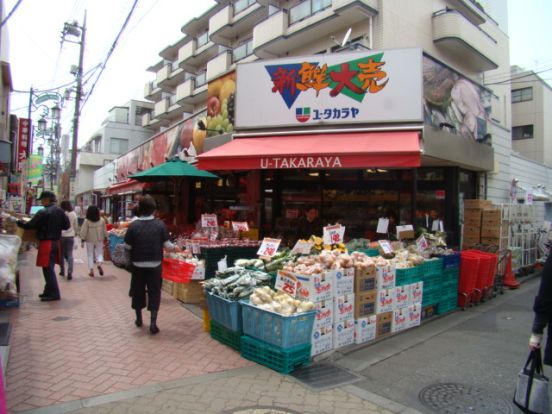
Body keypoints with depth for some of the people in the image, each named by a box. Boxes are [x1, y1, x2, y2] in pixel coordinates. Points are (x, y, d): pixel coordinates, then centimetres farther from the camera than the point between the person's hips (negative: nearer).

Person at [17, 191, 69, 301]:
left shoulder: (43, 212, -14)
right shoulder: (60, 211, 7)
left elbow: (30, 225, -13)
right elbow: (67, 225, 10)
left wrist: (18, 222, 2)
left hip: (46, 243, -8)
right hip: (56, 241, 8)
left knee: (48, 268, -2)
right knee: (50, 268, 17)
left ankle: (54, 293, 0)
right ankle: (49, 291, 26)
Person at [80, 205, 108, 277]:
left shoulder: (86, 221, -11)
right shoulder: (102, 220, -4)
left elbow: (83, 231, -8)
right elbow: (105, 230, 4)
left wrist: (83, 239, 0)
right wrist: (105, 238, 14)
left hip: (90, 240, -1)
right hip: (99, 240, 1)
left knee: (90, 255, 9)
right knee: (99, 253, 13)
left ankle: (91, 270, 7)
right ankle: (99, 264, -15)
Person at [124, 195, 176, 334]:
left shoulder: (133, 225, -10)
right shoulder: (160, 224, -9)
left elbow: (128, 246, -6)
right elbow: (166, 244, -5)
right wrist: (174, 247, 15)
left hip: (138, 264, 1)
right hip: (155, 264, 0)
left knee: (138, 291, 17)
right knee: (154, 292, 6)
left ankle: (139, 319, 31)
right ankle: (153, 323, 4)